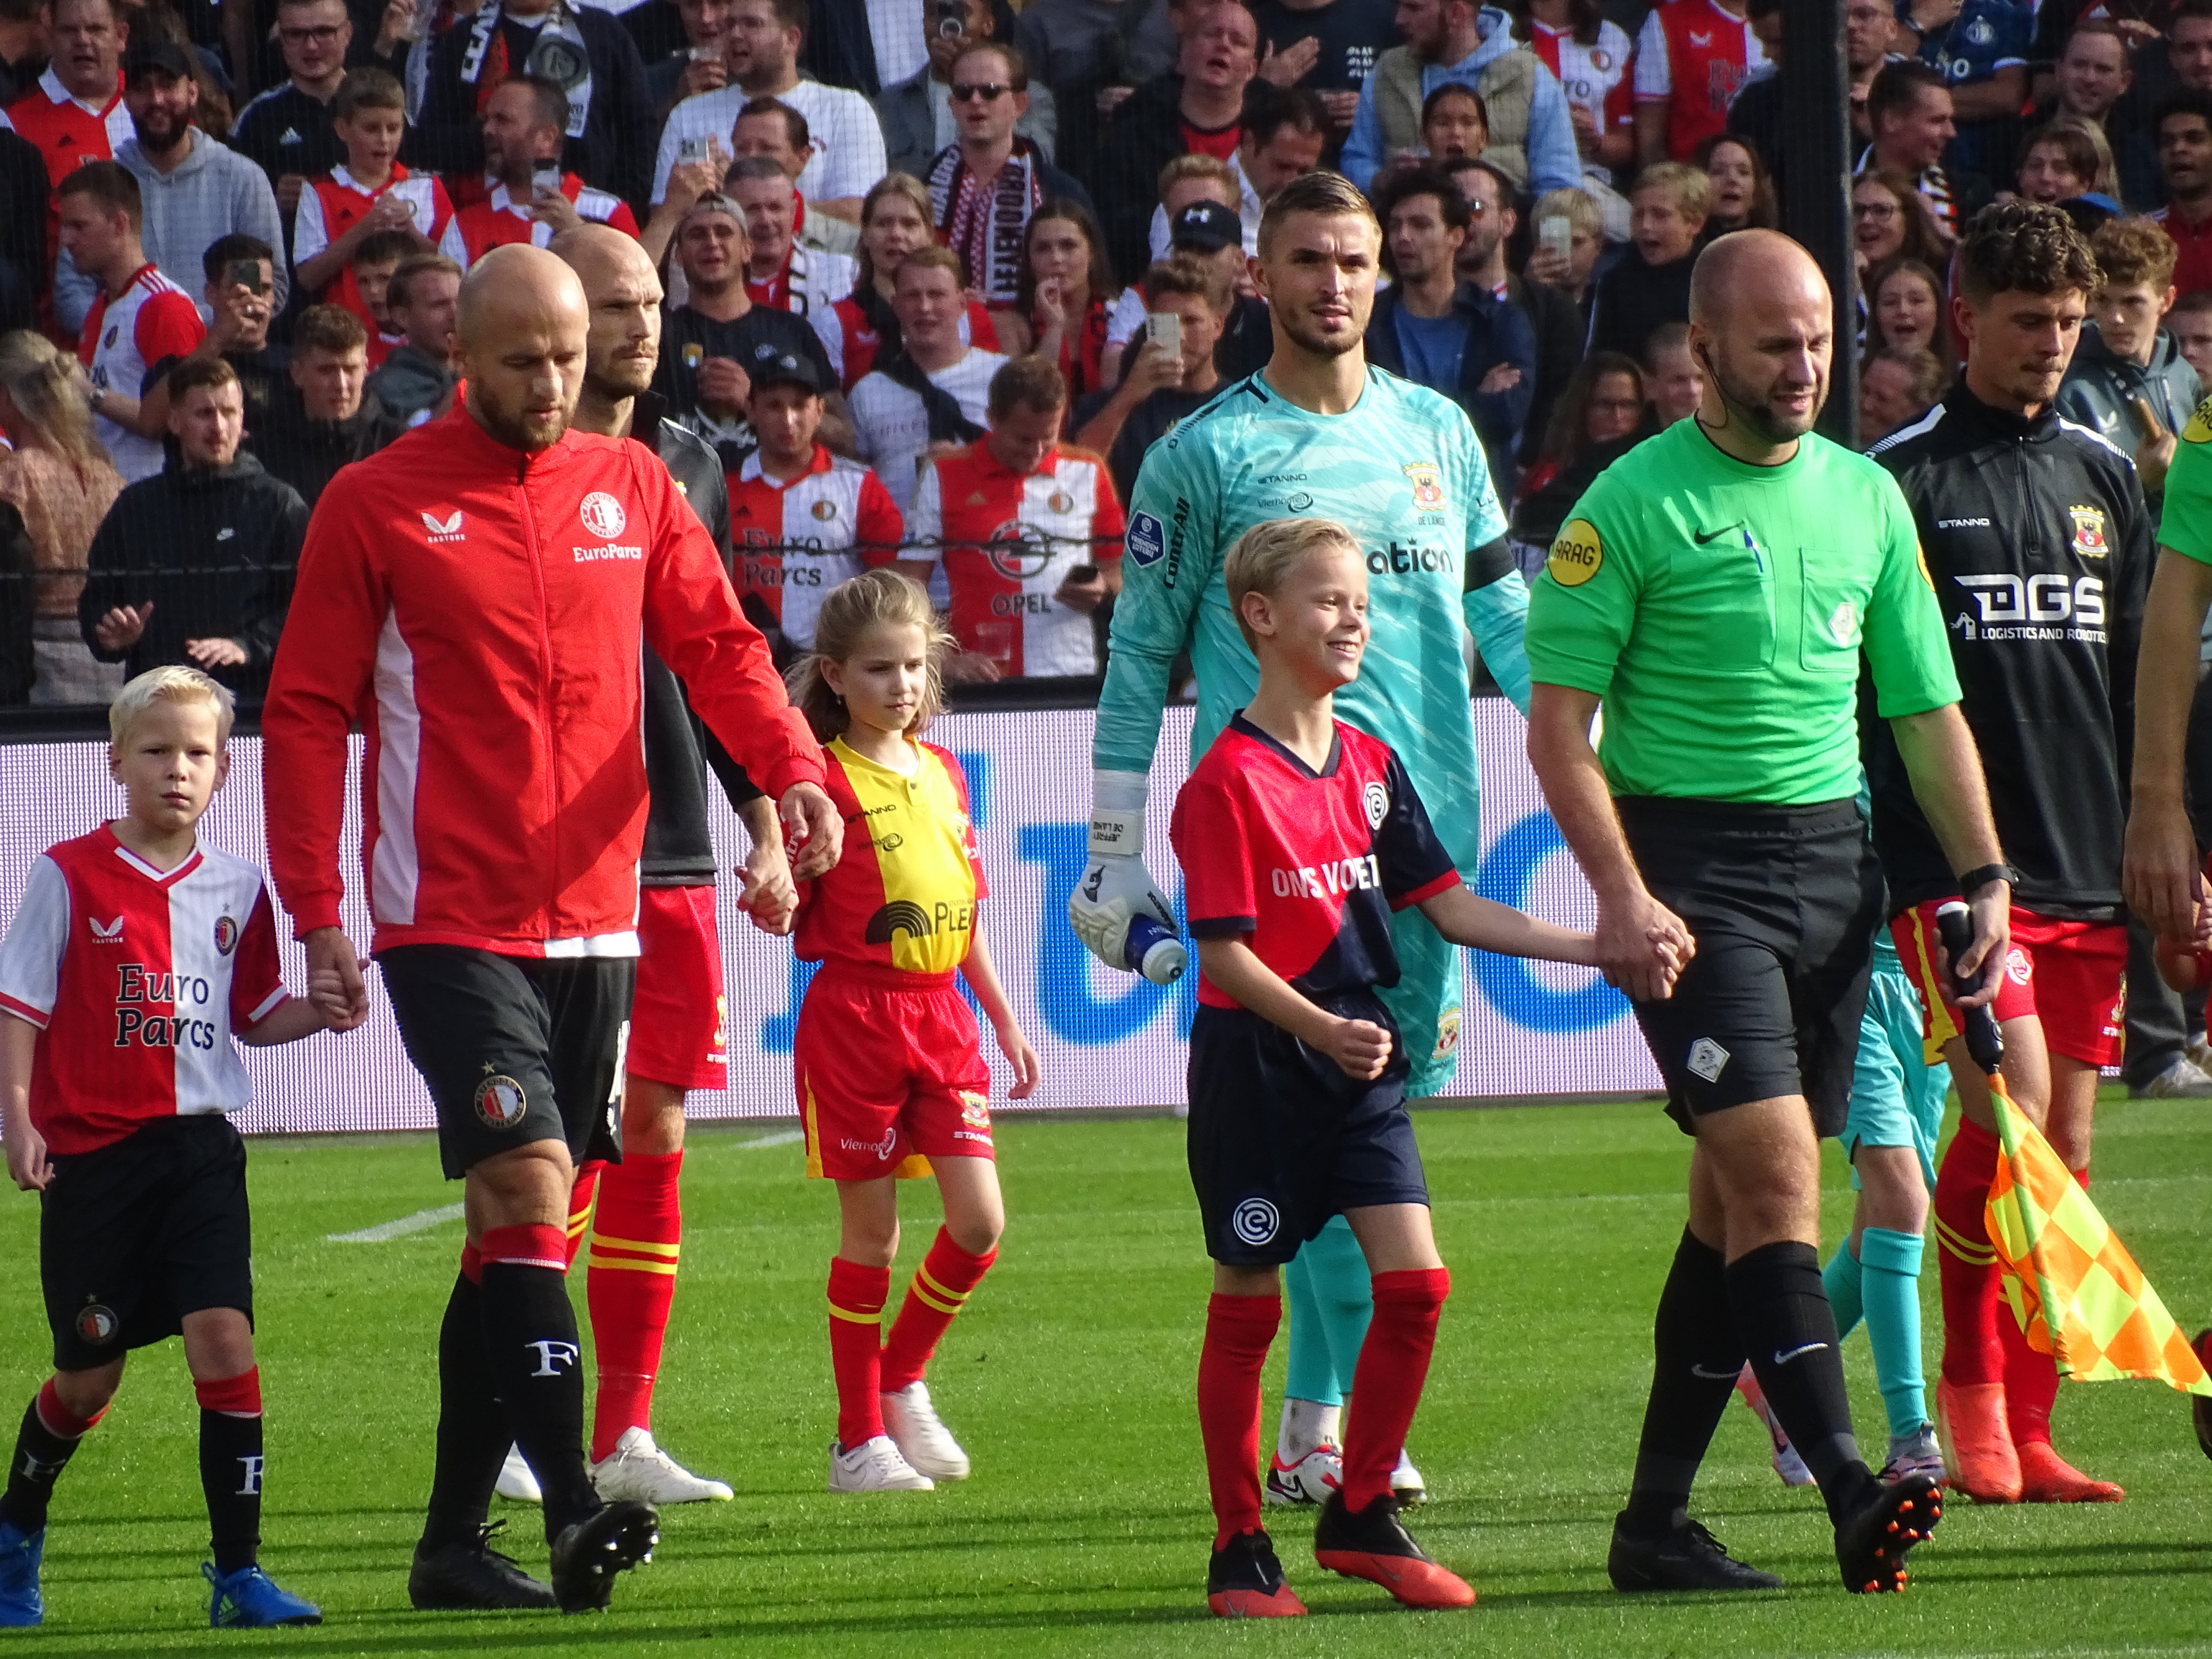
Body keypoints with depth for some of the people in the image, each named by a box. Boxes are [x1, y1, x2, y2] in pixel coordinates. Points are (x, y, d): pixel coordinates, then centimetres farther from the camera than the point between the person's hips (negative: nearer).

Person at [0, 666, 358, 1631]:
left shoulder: (236, 890, 8)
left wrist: (317, 1012, -1)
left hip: (200, 1150, 2)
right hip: (93, 1151, -2)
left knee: (222, 1336, -14)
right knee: (91, 1372, 5)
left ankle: (238, 1571, -10)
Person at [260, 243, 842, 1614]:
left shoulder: (634, 487, 10)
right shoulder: (379, 506, -1)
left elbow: (719, 648, 6)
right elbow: (308, 715, 0)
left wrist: (791, 768, -13)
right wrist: (315, 910, -7)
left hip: (595, 920, 5)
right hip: (451, 921, -5)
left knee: (522, 1225, 8)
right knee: (527, 1182, -19)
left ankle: (455, 1539, 16)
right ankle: (573, 1505, -25)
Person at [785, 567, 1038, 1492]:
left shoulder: (943, 774, 12)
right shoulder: (827, 782, -8)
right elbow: (786, 913, -11)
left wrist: (1006, 1023, 21)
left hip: (942, 1013, 6)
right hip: (854, 1011, -6)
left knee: (980, 1222, -2)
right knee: (871, 1232, -1)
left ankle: (902, 1380, 20)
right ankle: (859, 1440, 8)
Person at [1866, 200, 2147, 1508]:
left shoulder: (2106, 477, 15)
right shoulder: (1900, 481, -2)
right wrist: (1878, 858, -9)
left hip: (2090, 865, 5)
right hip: (1954, 858, -5)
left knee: (2068, 1142, 4)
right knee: (2008, 1113, -17)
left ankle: (2028, 1431, 9)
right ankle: (1971, 1396, -3)